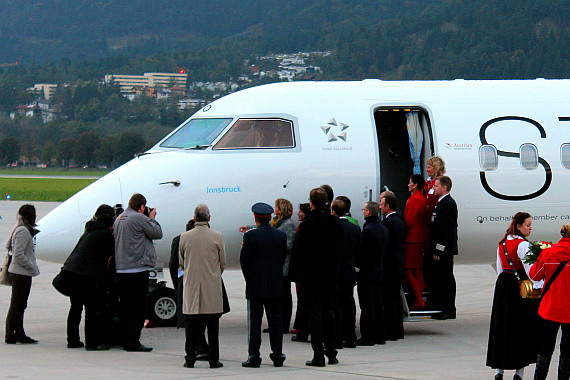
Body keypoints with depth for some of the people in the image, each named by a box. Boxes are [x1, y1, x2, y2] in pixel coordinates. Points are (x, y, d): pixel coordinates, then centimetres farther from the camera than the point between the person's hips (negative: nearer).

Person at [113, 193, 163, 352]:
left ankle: (125, 340, 17)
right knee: (137, 307, -5)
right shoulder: (139, 218, -11)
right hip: (137, 269, -9)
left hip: (121, 270, 9)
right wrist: (152, 219, 11)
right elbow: (157, 233, -5)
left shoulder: (119, 219, 14)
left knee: (124, 307, 13)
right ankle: (133, 342, -6)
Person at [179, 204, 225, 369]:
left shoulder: (184, 237, -2)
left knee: (192, 324, 7)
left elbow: (181, 263, 9)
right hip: (212, 288, -1)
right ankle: (213, 360, 4)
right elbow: (223, 263, 2)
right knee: (212, 325, 3)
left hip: (191, 287, 1)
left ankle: (190, 358, 6)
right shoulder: (217, 237, -7)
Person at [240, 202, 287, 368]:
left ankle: (254, 357, -1)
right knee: (276, 320, 9)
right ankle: (277, 355, 11)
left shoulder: (250, 236, -11)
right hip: (276, 286, 4)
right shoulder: (281, 235, 1)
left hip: (255, 286, -4)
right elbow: (283, 258, 8)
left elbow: (244, 260, -6)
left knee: (254, 320, 0)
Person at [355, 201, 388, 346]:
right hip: (379, 270, 9)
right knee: (378, 304, 13)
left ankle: (367, 337, -3)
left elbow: (362, 253, -18)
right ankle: (379, 336, 16)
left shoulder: (368, 230, -17)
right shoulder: (383, 228, 9)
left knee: (367, 306, -4)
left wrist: (356, 269, -8)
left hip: (367, 272, -8)